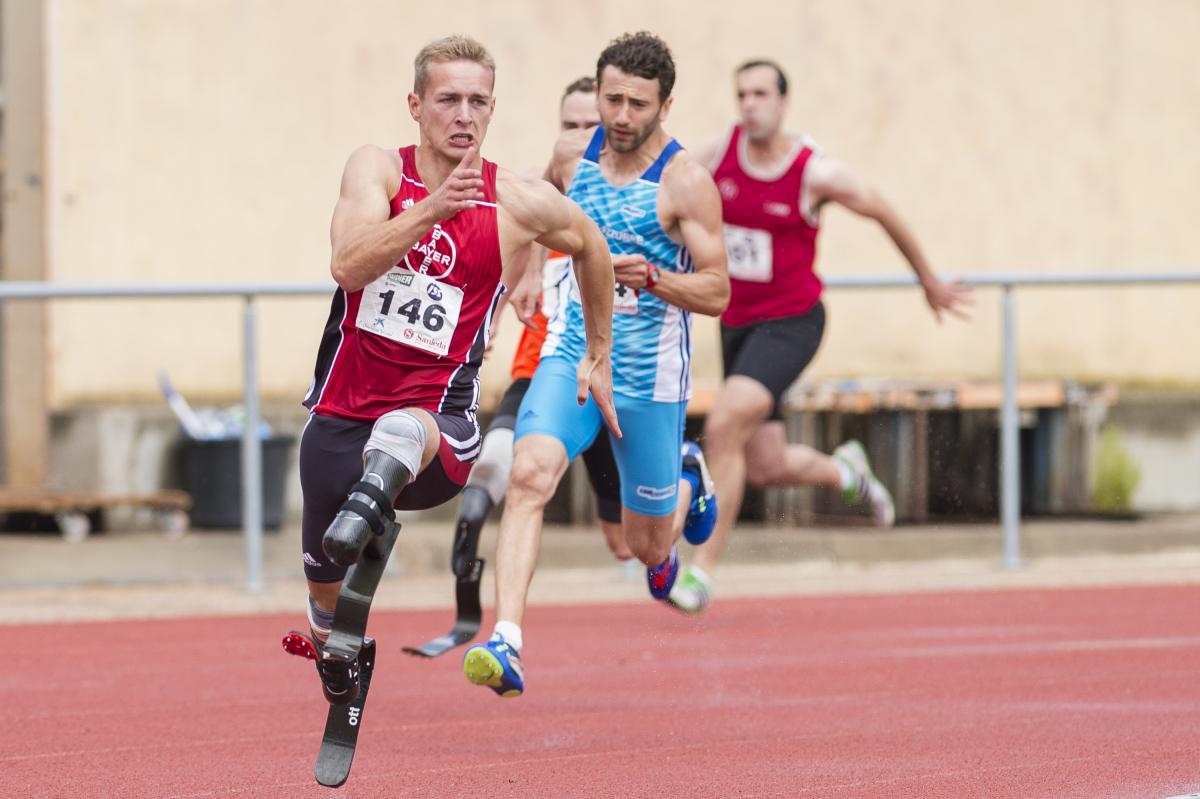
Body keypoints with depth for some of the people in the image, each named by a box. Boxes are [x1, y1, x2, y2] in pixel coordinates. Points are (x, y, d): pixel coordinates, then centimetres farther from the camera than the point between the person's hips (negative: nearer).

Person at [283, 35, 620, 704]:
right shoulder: (378, 171, -3)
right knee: (327, 597, 13)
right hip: (342, 414, 2)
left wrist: (600, 358, 28)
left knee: (403, 433, -41)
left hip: (438, 421, -2)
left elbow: (592, 247, 21)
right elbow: (349, 266, -22)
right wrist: (433, 209, -34)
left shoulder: (521, 205, -2)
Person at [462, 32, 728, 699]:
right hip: (573, 351, 3)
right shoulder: (574, 153, 0)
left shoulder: (687, 182, -13)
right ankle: (507, 644, -34)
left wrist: (652, 279, -30)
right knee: (530, 473, -26)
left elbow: (717, 293, -14)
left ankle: (687, 483, 50)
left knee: (647, 544, 12)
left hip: (651, 375, -3)